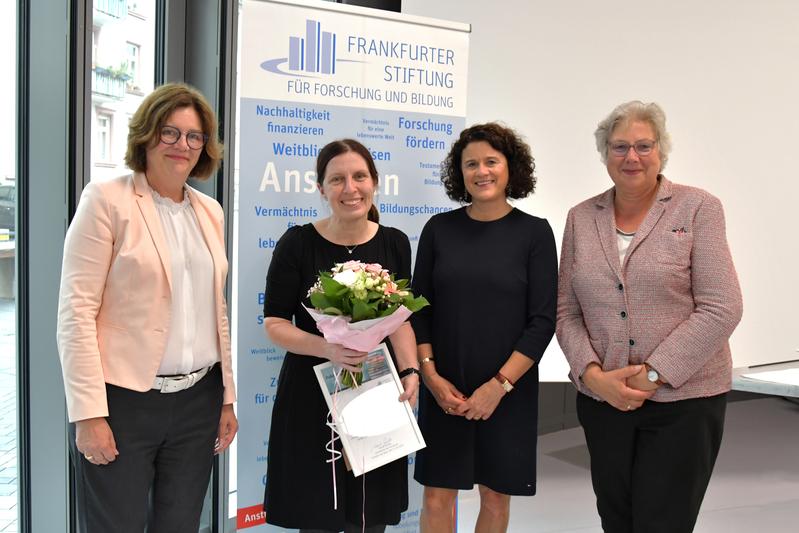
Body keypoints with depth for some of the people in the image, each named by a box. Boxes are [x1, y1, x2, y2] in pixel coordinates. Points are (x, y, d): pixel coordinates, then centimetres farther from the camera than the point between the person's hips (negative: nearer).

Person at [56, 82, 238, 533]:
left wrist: (227, 396, 12)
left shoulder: (211, 211, 11)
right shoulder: (107, 200, -5)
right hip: (123, 399, -5)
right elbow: (76, 310, -10)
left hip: (197, 400, 5)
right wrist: (89, 412, -14)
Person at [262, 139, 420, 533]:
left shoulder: (394, 243, 3)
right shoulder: (298, 243, -7)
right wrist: (327, 348, -23)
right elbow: (275, 323, -6)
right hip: (311, 396, -2)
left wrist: (410, 371, -6)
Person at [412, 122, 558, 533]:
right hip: (444, 389, 1)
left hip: (509, 390, -1)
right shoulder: (439, 229, 2)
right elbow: (419, 310, 3)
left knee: (496, 496, 11)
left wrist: (499, 384, -13)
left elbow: (543, 320, -7)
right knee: (436, 495, 4)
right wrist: (431, 375, -7)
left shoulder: (534, 232, -3)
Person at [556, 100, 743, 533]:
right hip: (602, 398, 3)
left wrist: (653, 374, -15)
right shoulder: (581, 218, 7)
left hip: (683, 398, -3)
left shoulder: (698, 209, -3)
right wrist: (592, 374, -10)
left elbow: (721, 309, -10)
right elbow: (566, 311, 5)